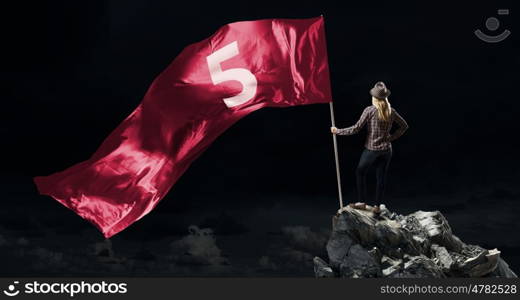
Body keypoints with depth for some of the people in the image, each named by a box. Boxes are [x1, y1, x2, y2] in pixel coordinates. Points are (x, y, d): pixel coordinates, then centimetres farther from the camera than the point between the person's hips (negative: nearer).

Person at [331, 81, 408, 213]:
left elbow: (356, 128, -13)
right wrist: (391, 137, 13)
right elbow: (404, 126, 12)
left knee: (360, 173, 14)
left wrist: (338, 131, -3)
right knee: (381, 176, 11)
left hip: (371, 149, -4)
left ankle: (362, 202, 14)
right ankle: (377, 206, 15)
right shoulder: (391, 111, 2)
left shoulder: (369, 110, -12)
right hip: (386, 149, 4)